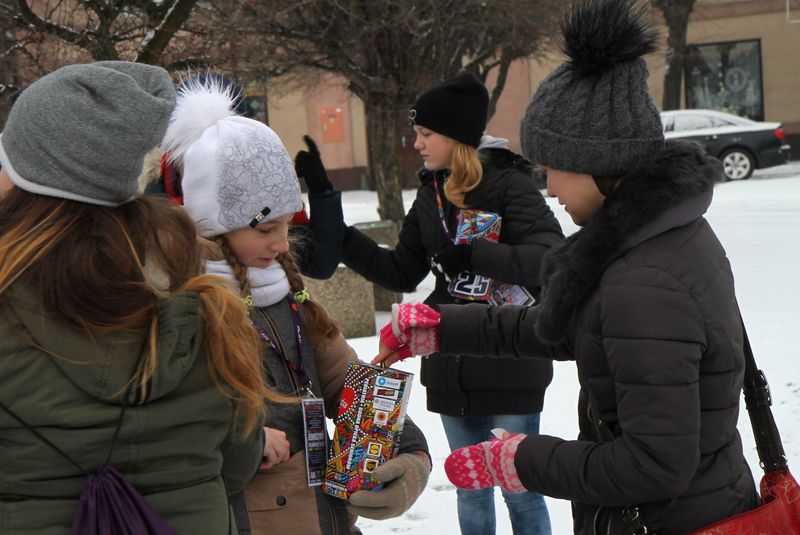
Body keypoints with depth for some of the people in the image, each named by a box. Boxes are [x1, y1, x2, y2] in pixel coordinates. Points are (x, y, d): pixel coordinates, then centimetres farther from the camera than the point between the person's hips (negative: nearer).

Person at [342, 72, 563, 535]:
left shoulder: (508, 185, -12)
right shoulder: (432, 193, 8)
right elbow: (403, 273, 12)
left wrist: (473, 256, -27)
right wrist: (340, 237, 3)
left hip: (511, 369, -6)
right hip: (451, 370, 6)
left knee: (521, 491, 5)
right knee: (471, 490, 17)